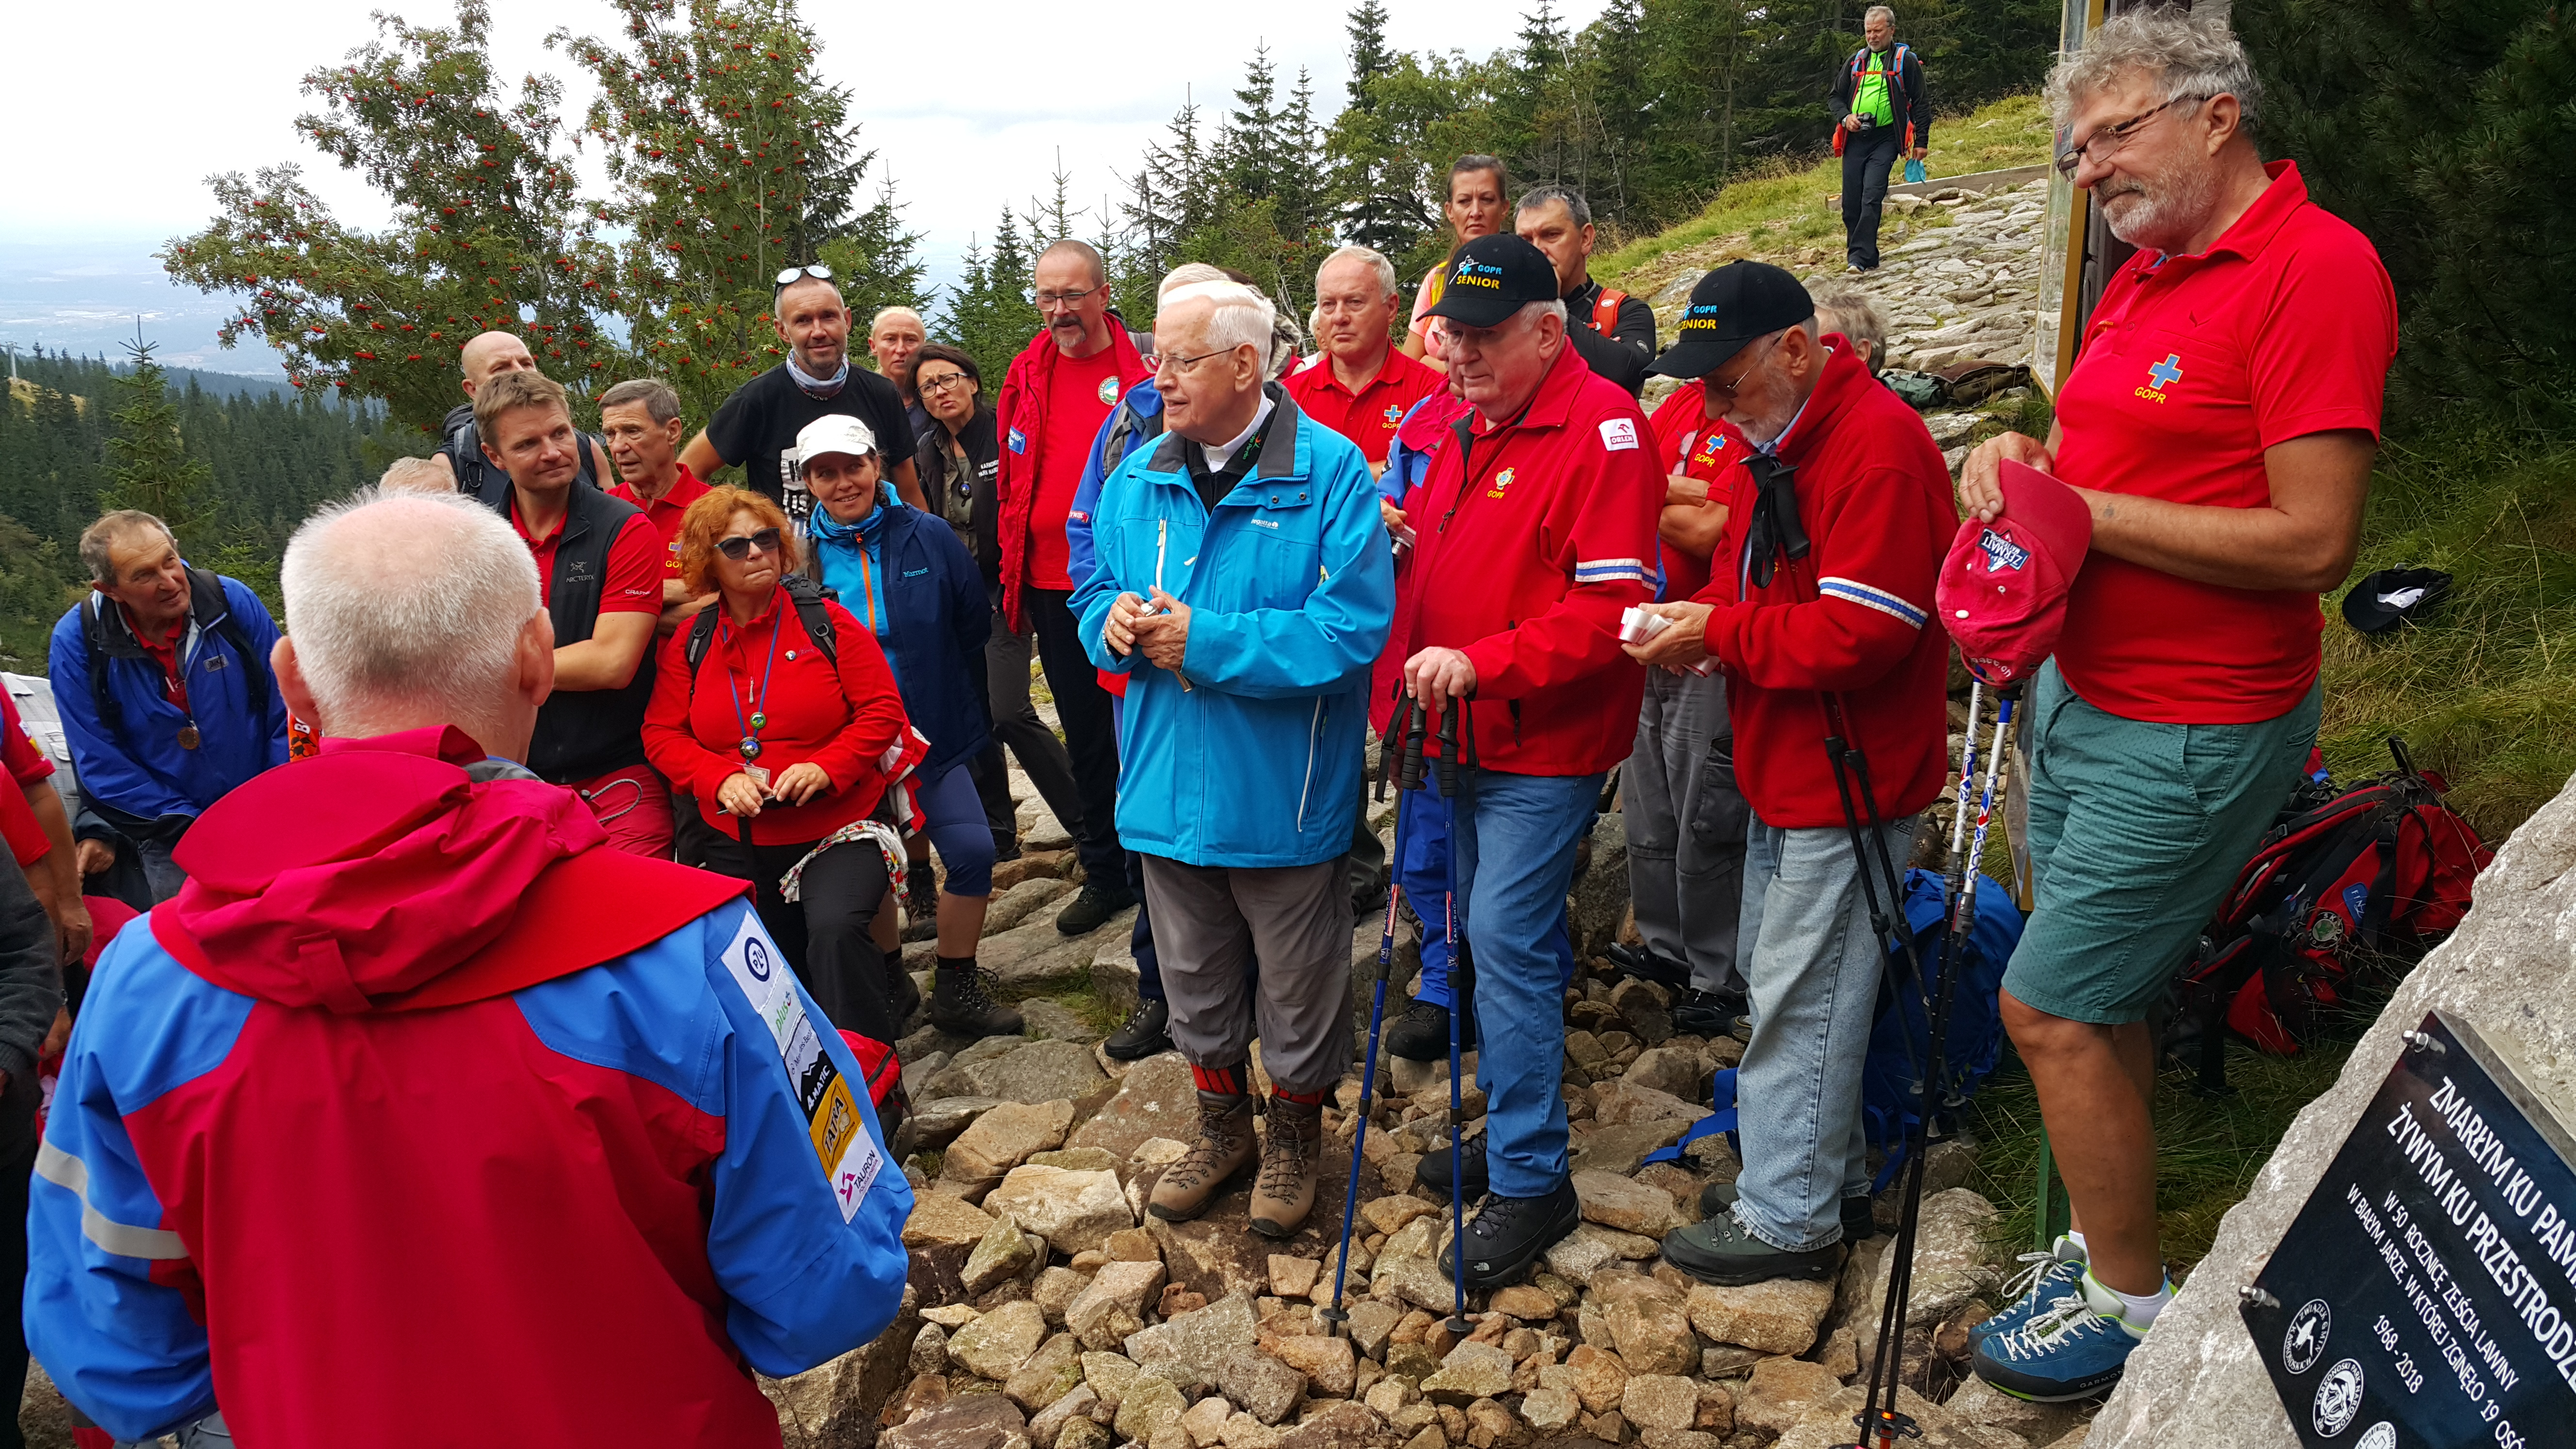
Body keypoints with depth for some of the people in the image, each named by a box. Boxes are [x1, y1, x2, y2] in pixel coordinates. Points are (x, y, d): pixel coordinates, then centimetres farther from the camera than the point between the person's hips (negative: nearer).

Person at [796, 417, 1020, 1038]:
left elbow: (974, 627, 4)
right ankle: (888, 985, 29)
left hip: (933, 734, 0)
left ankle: (956, 990, 9)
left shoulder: (929, 538, -4)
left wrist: (947, 702, 5)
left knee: (973, 849, -10)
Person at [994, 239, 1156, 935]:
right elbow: (1012, 481, 14)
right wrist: (1013, 577, 11)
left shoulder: (1148, 369, -5)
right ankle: (1105, 873, 27)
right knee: (1085, 734, 14)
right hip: (1052, 587, 5)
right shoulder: (1025, 376, 8)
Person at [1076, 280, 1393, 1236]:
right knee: (1195, 977, 21)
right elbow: (1095, 592, 13)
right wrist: (1115, 620, -12)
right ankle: (1222, 1125, 43)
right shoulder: (1140, 477, 4)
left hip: (1283, 790, -5)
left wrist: (1204, 642, -23)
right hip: (1169, 787, 5)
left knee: (1296, 985, 14)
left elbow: (1353, 627, -23)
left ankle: (1295, 1132, 38)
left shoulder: (1328, 470, -15)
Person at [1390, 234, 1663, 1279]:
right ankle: (1511, 1126, 33)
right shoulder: (1468, 427, 13)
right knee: (1487, 933, 17)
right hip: (1470, 735, 9)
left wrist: (1481, 663, -28)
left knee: (1507, 941, -8)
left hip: (1544, 745, -9)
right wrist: (1398, 536, 7)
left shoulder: (1601, 427, -15)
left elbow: (1611, 605, -23)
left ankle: (1531, 1181, 5)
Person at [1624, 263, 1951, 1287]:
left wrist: (1721, 634, -19)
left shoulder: (1878, 446, -20)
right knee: (1776, 975, 18)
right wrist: (1701, 619, 1)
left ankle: (1790, 1218, 13)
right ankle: (1832, 1174, 34)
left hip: (1849, 778, -10)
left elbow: (1861, 633, -26)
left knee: (1800, 995, -1)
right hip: (1787, 771, 10)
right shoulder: (1780, 443, 14)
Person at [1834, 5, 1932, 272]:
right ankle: (1868, 259, 14)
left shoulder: (1906, 60, 5)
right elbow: (1837, 96, 23)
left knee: (1872, 198, -18)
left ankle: (1859, 258, -24)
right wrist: (1845, 117, 1)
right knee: (1851, 204, 2)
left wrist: (1922, 141, -3)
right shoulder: (1856, 61, 17)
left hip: (1885, 140, -5)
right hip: (1855, 139, 5)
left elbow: (1920, 103, 4)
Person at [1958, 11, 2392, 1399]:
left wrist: (2086, 508, -19)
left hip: (2188, 736, -8)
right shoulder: (2140, 278, 11)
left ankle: (2129, 1300, 18)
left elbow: (2311, 543, -23)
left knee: (2051, 1010, -2)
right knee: (2106, 1001, 17)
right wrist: (2021, 456, -1)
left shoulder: (2317, 267, -17)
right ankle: (2105, 1235, 34)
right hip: (2081, 694, 9)